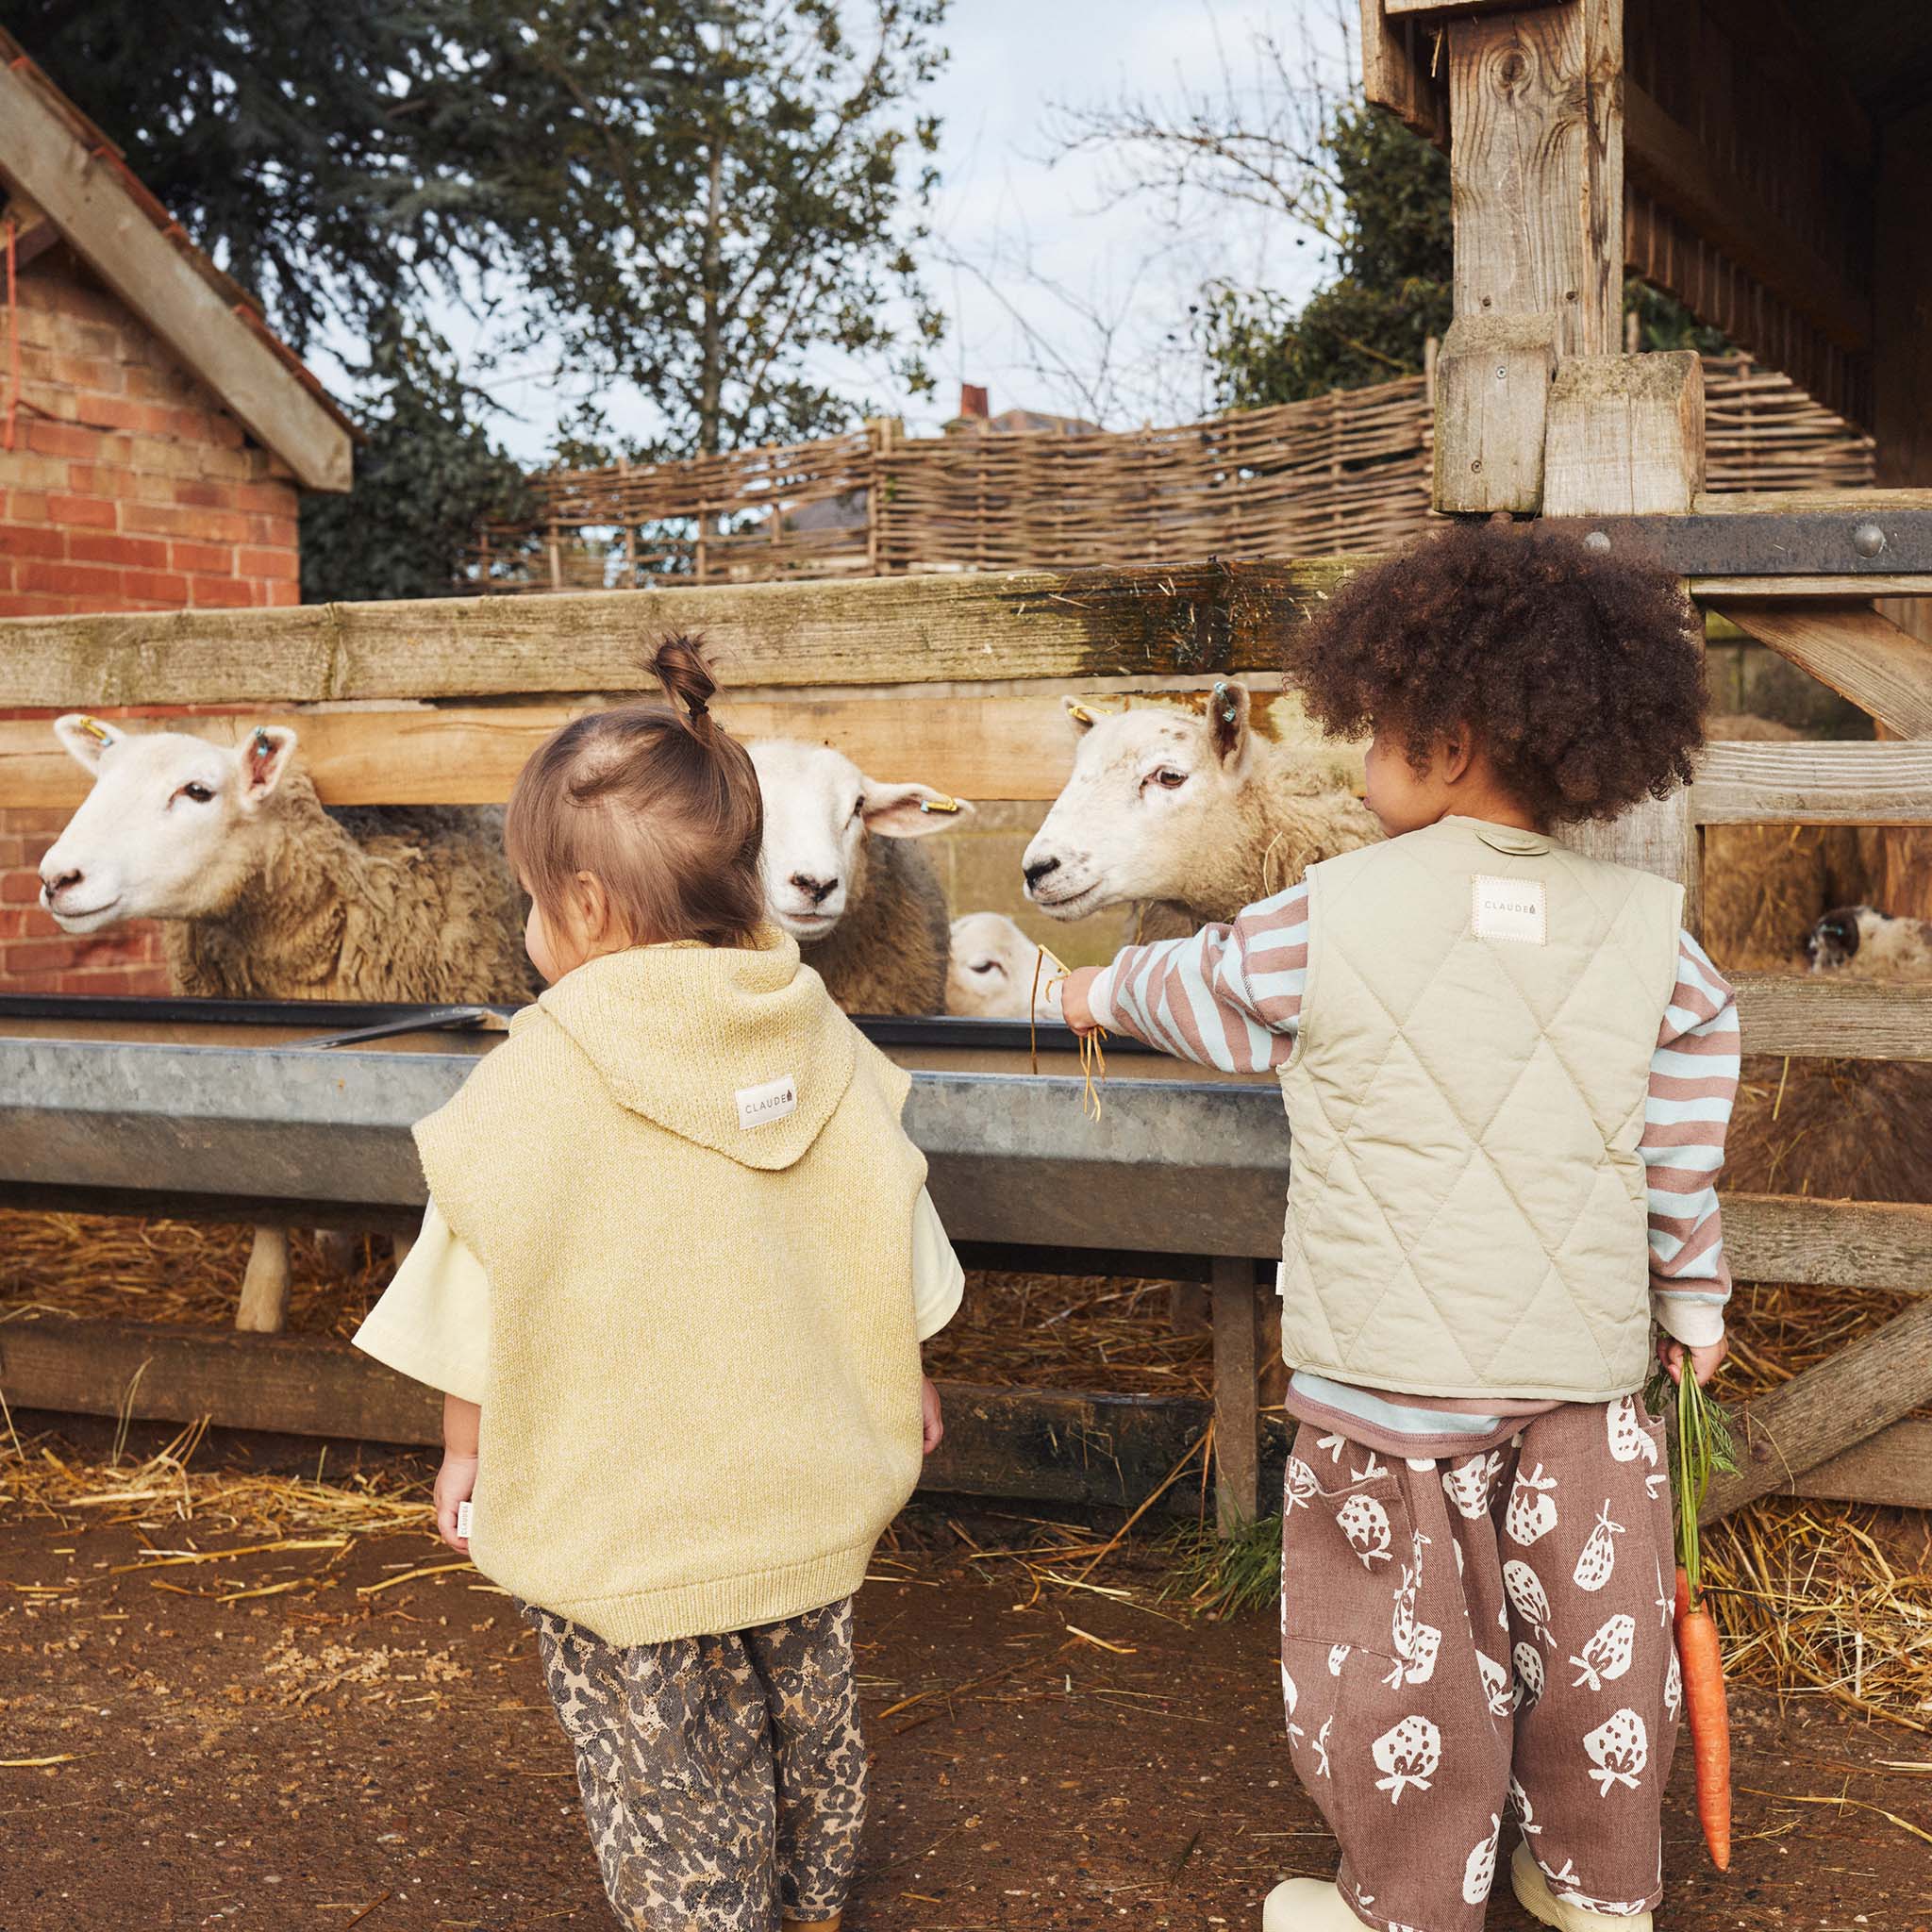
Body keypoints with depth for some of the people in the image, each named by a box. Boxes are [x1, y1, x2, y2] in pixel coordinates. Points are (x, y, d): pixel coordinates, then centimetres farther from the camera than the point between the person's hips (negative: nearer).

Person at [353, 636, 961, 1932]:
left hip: (616, 1520, -5)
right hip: (809, 1487, 6)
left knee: (671, 1779, 9)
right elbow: (896, 1249, 5)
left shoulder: (531, 1086, -20)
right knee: (809, 1716, 24)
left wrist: (467, 1445, 7)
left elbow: (476, 1300, -9)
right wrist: (902, 1379, 21)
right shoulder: (821, 1042, -6)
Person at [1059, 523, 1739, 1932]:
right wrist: (1693, 1291, 17)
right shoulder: (1650, 931, -3)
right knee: (1590, 1625, 18)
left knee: (1403, 1650, 11)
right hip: (1587, 1363, 4)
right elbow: (1689, 1132, 3)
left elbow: (1200, 992, 6)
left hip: (1390, 1382, -4)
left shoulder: (1336, 918, -12)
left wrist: (1105, 991, 27)